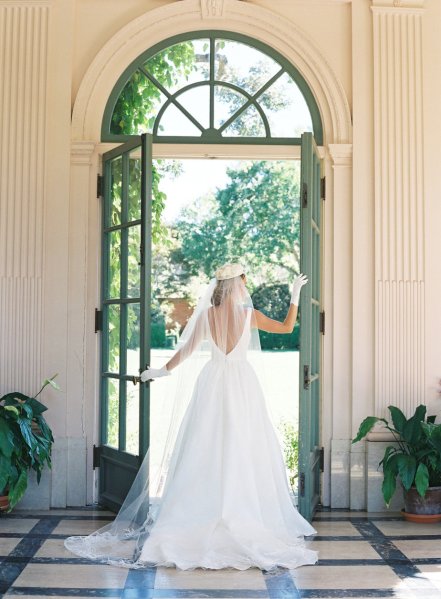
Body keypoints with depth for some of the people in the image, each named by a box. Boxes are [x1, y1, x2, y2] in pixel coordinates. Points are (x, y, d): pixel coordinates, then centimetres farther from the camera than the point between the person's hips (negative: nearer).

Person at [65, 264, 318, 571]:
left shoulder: (206, 315, -1)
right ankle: (245, 518, 6)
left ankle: (202, 515, 9)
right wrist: (296, 294, 11)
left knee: (205, 451, 6)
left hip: (213, 383, 2)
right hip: (243, 385, -2)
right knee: (245, 450, 3)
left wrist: (163, 371, 14)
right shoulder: (249, 314, -5)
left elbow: (187, 349, 2)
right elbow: (287, 327, 3)